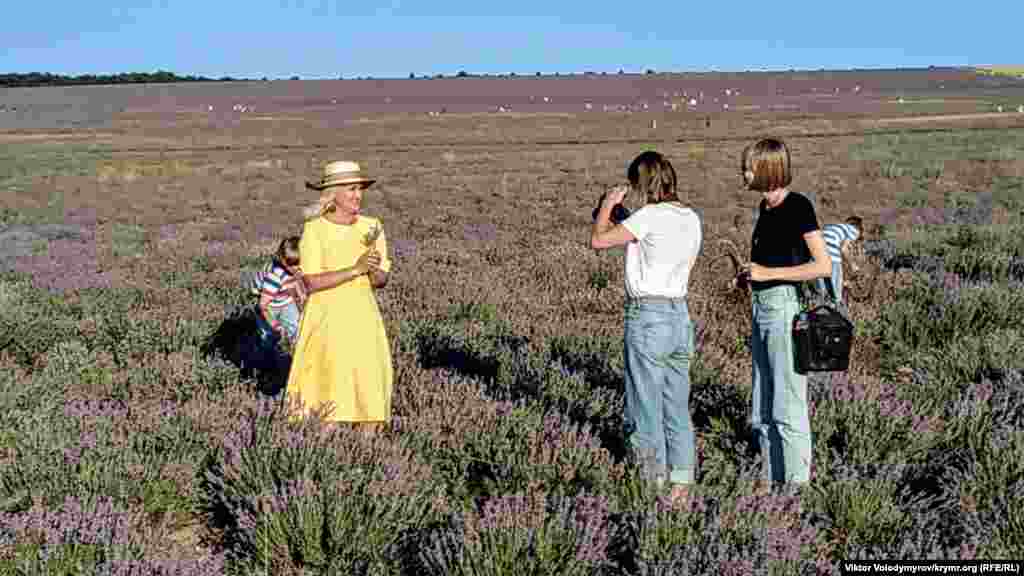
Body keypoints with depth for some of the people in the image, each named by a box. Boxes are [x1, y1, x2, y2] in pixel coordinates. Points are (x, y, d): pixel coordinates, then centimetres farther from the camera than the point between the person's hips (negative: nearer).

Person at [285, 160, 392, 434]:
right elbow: (312, 283, -14)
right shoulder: (314, 229, -8)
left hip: (364, 319, 3)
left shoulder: (371, 227, 3)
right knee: (328, 402, -4)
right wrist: (355, 269, -22)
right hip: (326, 319, -3)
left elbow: (381, 280, 5)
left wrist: (374, 269, -18)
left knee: (371, 400, 0)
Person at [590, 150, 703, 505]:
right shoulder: (691, 219, 8)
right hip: (680, 315, 8)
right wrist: (621, 216, 23)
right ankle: (681, 485, 20)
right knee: (677, 409, 14)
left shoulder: (649, 217, -14)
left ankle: (655, 485, 9)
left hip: (647, 316, -8)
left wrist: (607, 205, 6)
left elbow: (598, 241, -11)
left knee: (646, 410, 3)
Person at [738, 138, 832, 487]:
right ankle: (772, 480, 21)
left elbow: (823, 266, -15)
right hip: (761, 305, 9)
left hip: (785, 305, -9)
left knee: (788, 409, -4)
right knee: (762, 412, 13)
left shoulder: (798, 206, -11)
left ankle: (797, 481, 3)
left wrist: (768, 273, -15)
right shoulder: (765, 206, 14)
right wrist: (749, 273, 9)